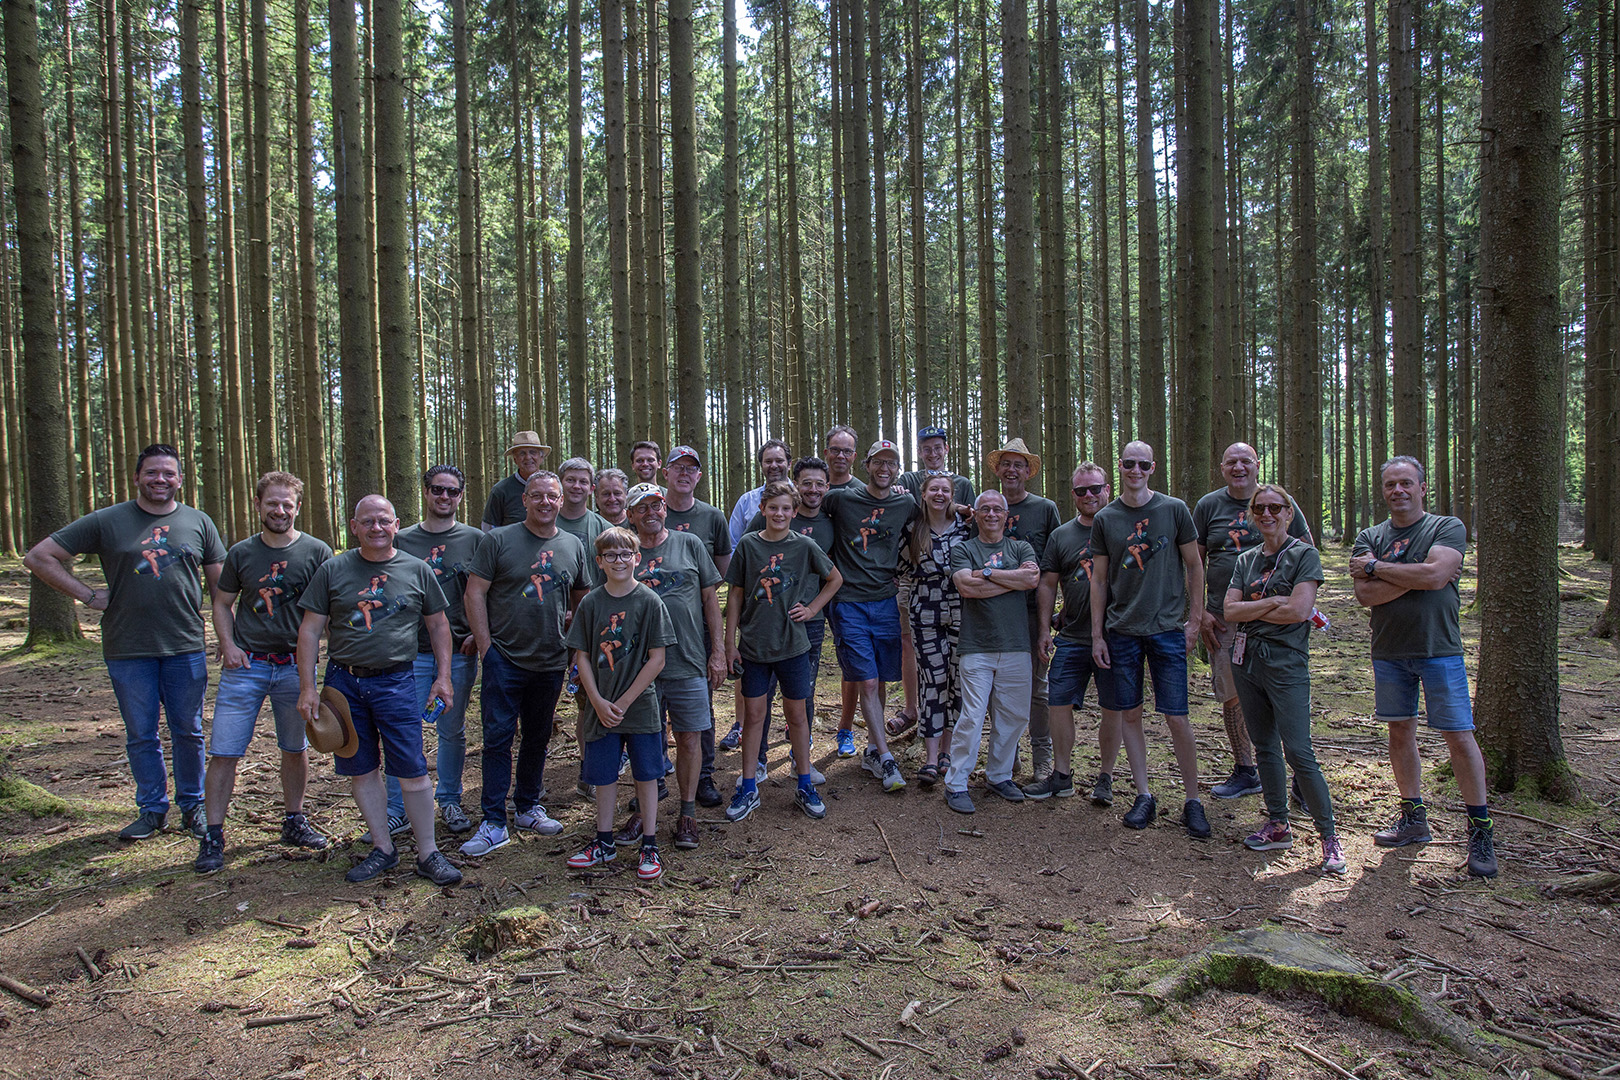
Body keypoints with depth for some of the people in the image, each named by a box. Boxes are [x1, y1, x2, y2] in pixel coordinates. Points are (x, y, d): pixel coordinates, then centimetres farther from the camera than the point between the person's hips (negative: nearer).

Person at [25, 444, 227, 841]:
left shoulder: (198, 522, 6)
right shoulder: (107, 521, 1)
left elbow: (219, 585, 12)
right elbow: (38, 557, 5)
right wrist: (88, 595, -2)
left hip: (186, 648, 1)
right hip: (128, 650, 0)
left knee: (188, 732, 8)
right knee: (141, 736, 9)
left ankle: (193, 806, 23)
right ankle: (152, 809, 23)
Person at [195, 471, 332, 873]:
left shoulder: (317, 552, -1)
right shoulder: (241, 553, 3)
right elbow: (222, 603, 12)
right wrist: (227, 645, -3)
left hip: (294, 666, 0)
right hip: (245, 664, 0)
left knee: (295, 749, 12)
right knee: (224, 752, -2)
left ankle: (294, 821, 29)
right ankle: (213, 836, 9)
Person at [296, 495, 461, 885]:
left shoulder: (417, 570, 4)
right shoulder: (332, 570, 4)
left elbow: (438, 624, 11)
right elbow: (310, 629, 4)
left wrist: (443, 675, 2)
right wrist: (307, 687, -2)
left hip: (396, 681, -1)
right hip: (343, 681, 2)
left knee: (412, 771, -3)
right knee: (361, 771, 8)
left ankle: (428, 853, 8)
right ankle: (383, 849, 22)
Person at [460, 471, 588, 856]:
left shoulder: (573, 546, 8)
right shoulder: (499, 540, -4)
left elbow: (581, 601, 17)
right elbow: (475, 593, -5)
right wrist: (486, 645, -10)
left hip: (551, 662, 4)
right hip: (505, 660, -4)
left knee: (537, 738, 15)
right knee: (498, 738, -3)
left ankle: (527, 807, 30)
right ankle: (493, 823, 5)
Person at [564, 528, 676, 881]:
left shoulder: (649, 601, -7)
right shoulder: (590, 603, 0)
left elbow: (657, 658, -8)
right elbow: (582, 656, 2)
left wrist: (624, 701, -11)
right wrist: (598, 702, -9)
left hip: (640, 705, -2)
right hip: (601, 707, 2)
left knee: (646, 775, 6)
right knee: (603, 776, 12)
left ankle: (650, 846, 17)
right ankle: (604, 843, 27)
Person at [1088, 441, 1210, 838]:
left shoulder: (1174, 510, 1)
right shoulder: (1105, 518, 5)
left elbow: (1194, 567, 7)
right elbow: (1099, 579, 8)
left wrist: (1195, 618, 1)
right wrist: (1096, 635, 5)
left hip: (1167, 630, -2)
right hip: (1122, 632, 2)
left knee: (1176, 717, -2)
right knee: (1131, 714, 6)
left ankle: (1193, 800, 11)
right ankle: (1144, 796, 17)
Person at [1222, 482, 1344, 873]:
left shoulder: (1304, 555, -3)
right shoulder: (1246, 560, 12)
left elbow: (1299, 611, -16)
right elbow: (1229, 611, 1)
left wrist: (1250, 611, -5)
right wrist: (1272, 602, -11)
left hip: (1286, 664, -6)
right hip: (1247, 661, 6)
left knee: (1298, 753, -8)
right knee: (1265, 747, 12)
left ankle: (1329, 835, 3)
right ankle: (1278, 826, 22)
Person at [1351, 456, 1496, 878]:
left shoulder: (1448, 528, -2)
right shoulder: (1369, 538, 7)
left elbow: (1434, 575, -20)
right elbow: (1365, 595, -6)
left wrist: (1376, 567, -10)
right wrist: (1416, 577, -15)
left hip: (1438, 649, -4)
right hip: (1389, 652, 4)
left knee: (1459, 736, -4)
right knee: (1400, 732, 10)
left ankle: (1481, 829, 9)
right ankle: (1414, 818, 23)